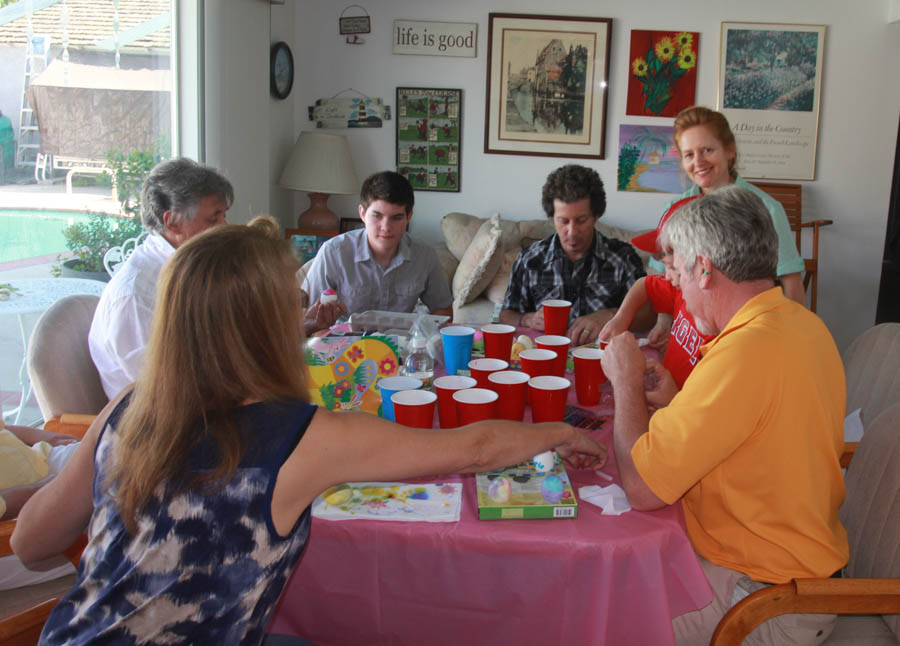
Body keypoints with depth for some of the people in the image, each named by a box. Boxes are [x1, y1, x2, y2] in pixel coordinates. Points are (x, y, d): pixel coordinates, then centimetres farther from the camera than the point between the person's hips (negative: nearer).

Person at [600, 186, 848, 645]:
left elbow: (641, 487, -24)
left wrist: (626, 383, -11)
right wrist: (677, 405, 6)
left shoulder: (747, 352, -30)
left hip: (762, 599, -9)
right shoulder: (804, 324, 2)